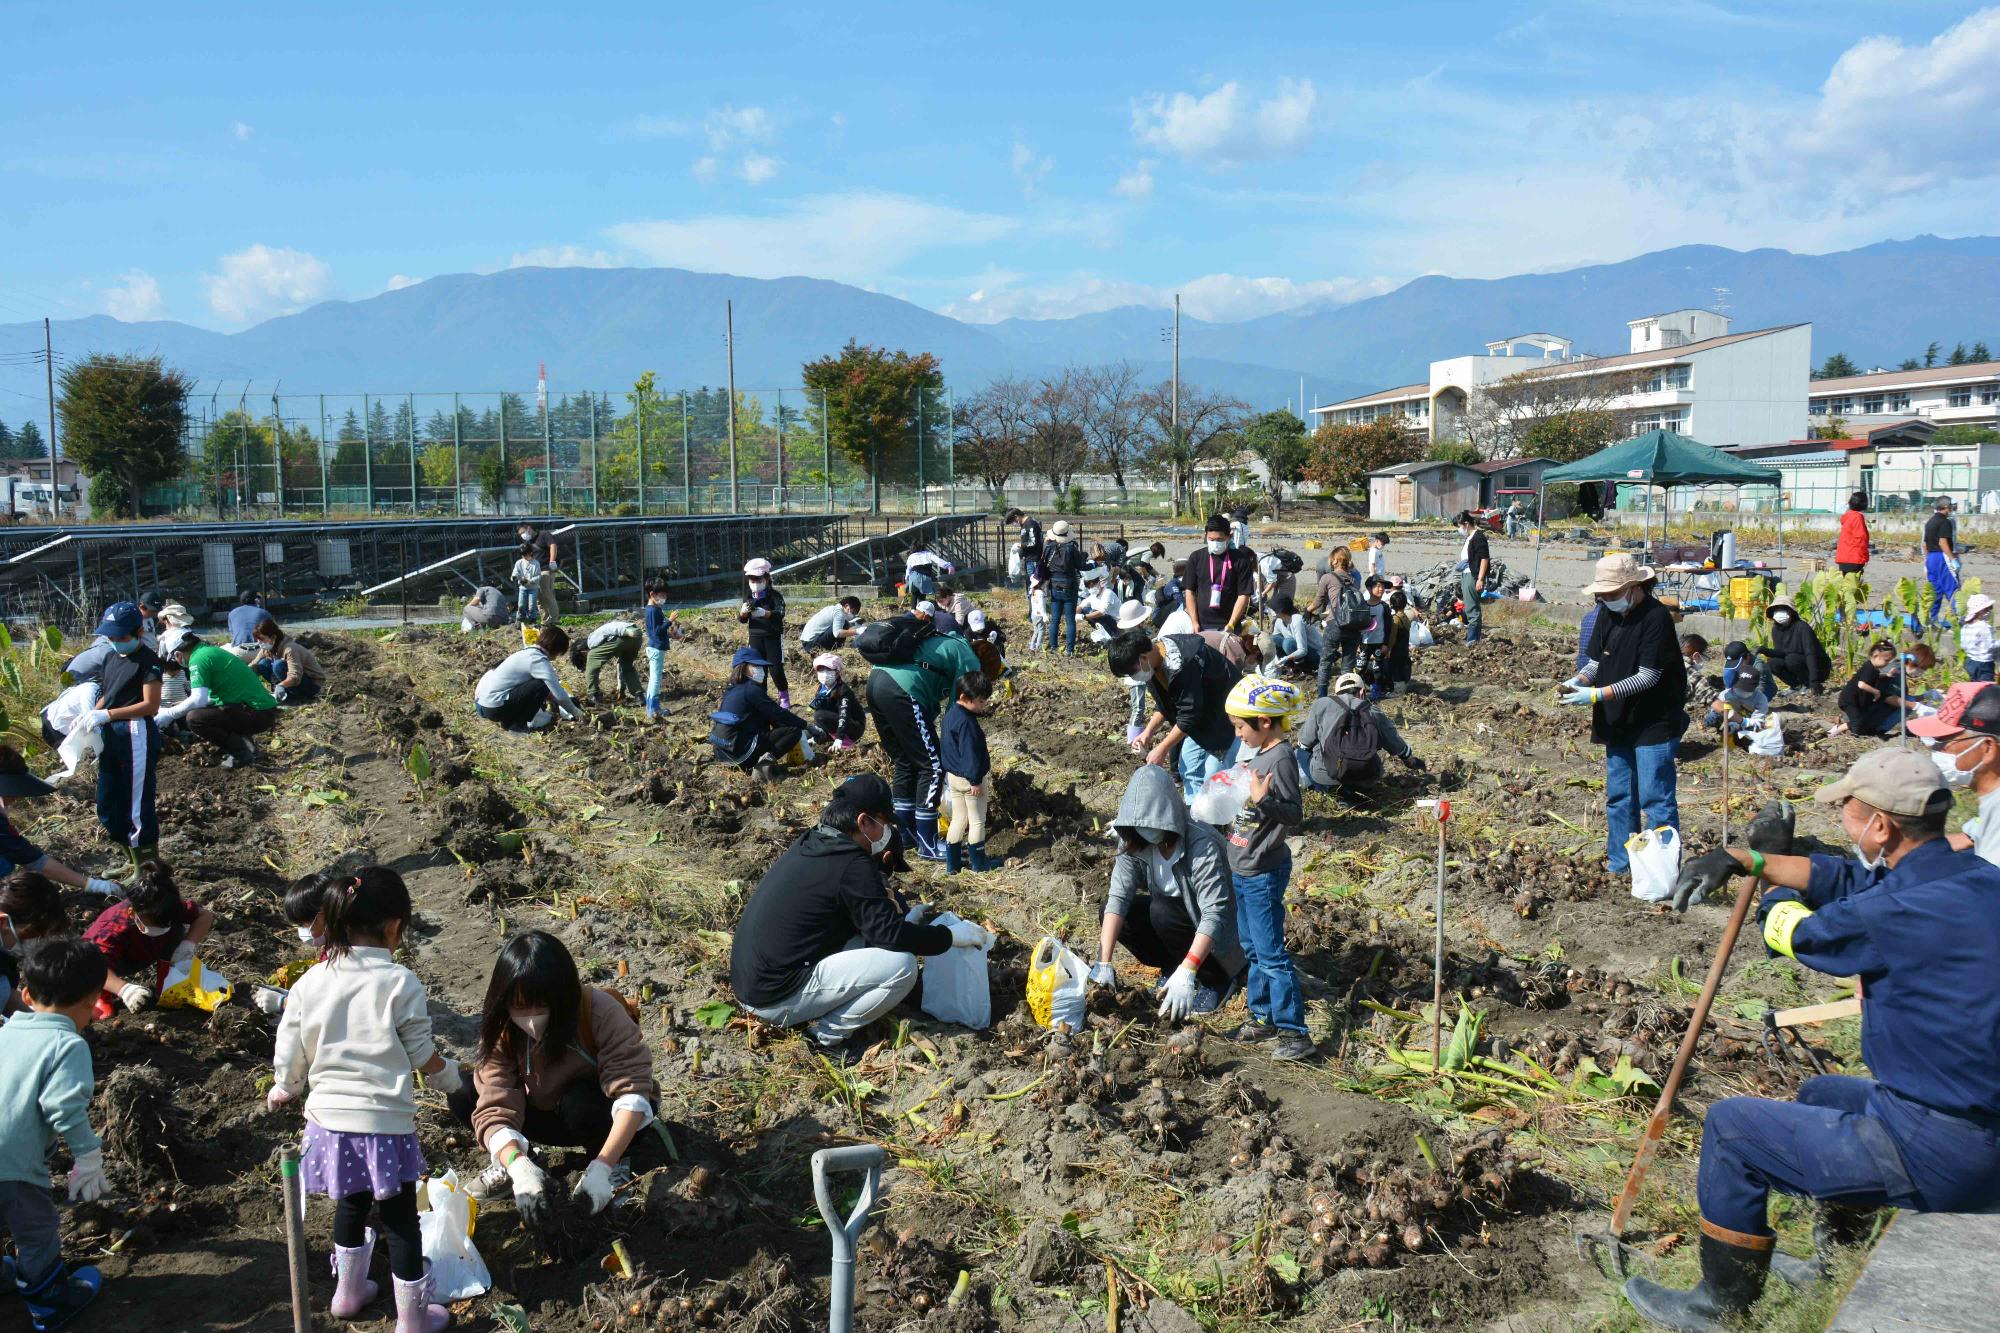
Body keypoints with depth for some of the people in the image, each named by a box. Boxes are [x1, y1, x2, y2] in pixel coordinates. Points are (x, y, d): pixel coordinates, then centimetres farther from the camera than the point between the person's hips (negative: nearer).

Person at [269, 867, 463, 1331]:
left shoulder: (310, 983, -3)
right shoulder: (401, 983, -14)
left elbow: (288, 1057, 5)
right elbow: (423, 1057, -5)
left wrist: (284, 1090, 27)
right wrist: (450, 1075, 16)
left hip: (329, 1119, 4)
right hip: (385, 1125, -4)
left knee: (351, 1206, 27)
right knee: (400, 1221, 11)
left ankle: (349, 1292, 45)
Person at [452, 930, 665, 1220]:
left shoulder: (600, 1011, -32)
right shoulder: (501, 1031, -22)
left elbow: (632, 1093, -36)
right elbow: (496, 1109, -29)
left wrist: (601, 1168, -47)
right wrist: (519, 1167, -48)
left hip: (608, 1114, -3)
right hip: (555, 1115, 3)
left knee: (579, 1102, -37)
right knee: (463, 1095, -19)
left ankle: (627, 1156, -9)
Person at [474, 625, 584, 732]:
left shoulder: (529, 651, 14)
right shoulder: (538, 660, -15)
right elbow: (559, 695, -15)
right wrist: (575, 712, 1)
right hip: (493, 708, -10)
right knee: (541, 686, -14)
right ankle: (517, 724, -6)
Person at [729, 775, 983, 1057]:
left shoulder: (811, 844, 10)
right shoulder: (851, 865, -17)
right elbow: (890, 933, -17)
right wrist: (951, 936, -6)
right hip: (779, 997, -9)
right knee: (902, 965, -15)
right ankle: (828, 1034, -2)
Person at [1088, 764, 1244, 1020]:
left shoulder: (1202, 844, -31)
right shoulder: (1134, 843, -14)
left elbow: (1215, 913, -38)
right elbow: (1117, 897, -23)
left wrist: (1186, 973, -49)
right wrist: (1104, 963, -34)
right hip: (1173, 914, 6)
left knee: (1162, 910, -31)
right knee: (1113, 912, -15)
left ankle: (1217, 978, -10)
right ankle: (1171, 968, 5)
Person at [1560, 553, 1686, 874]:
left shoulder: (1656, 617, -19)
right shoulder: (1609, 614, 4)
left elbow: (1647, 678, -22)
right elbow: (1596, 662, 9)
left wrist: (1596, 694, -26)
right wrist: (1579, 680, -13)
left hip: (1655, 724, -8)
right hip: (1617, 723, 8)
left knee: (1655, 800, -5)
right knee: (1618, 798, 14)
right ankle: (1620, 868, 26)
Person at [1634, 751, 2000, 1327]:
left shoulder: (1904, 912, -24)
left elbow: (1792, 932, -4)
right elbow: (1849, 877, 15)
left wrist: (1768, 857, 15)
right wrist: (1746, 861, 8)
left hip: (1933, 1155, -9)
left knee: (1730, 1126, 3)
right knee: (1822, 1095, 33)